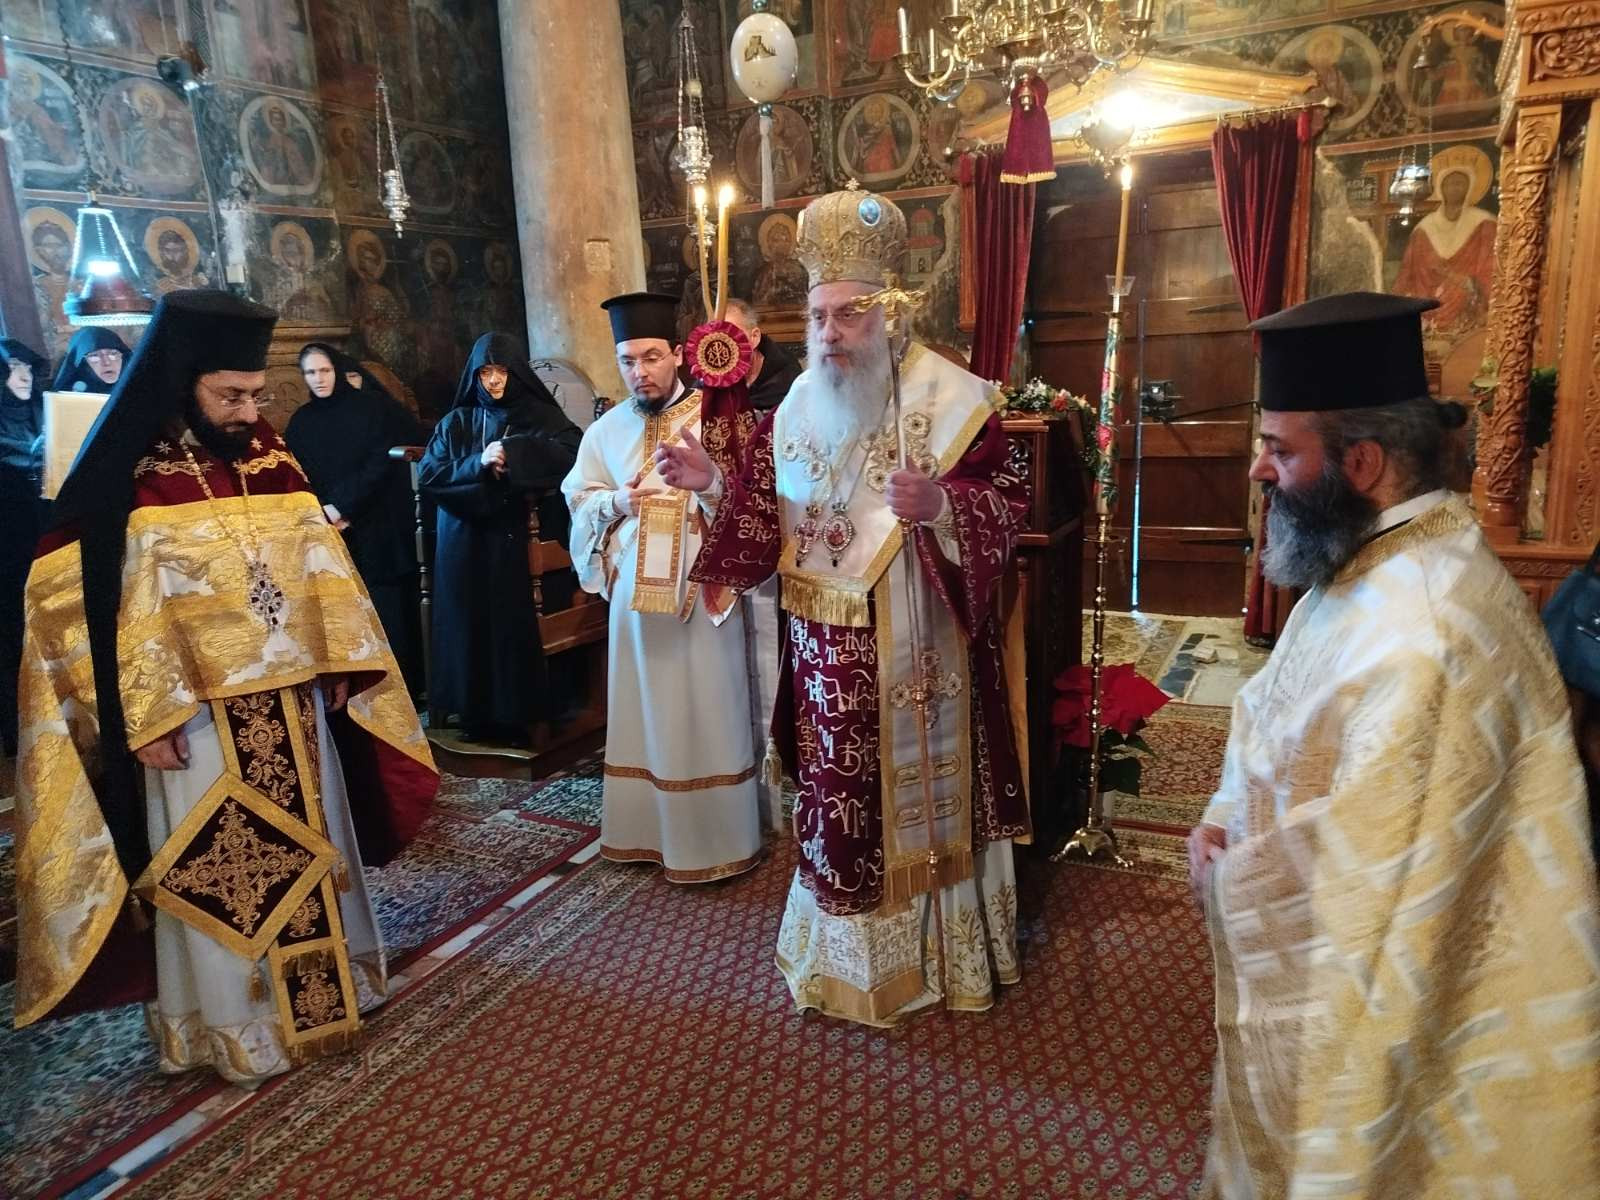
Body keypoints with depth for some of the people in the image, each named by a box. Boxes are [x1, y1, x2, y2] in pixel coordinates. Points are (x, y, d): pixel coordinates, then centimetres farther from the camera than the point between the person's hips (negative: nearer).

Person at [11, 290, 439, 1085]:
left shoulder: (270, 457, 4)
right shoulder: (122, 478, -13)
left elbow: (319, 563, 10)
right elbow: (78, 607, -13)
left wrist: (340, 660, 5)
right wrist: (140, 720, -15)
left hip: (293, 703, 6)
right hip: (193, 717, -5)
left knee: (308, 846, 18)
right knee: (217, 874, 8)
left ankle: (324, 987, 37)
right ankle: (230, 1024, 27)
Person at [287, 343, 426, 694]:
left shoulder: (371, 406, 0)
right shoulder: (300, 422, 11)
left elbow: (382, 462, -8)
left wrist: (342, 506, -13)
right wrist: (323, 512, -10)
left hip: (379, 527, -3)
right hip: (331, 534, 3)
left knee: (388, 610, -4)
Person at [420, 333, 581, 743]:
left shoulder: (542, 417, 4)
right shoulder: (456, 423, 10)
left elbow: (577, 453, -15)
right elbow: (428, 476, 1)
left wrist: (514, 454, -20)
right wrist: (478, 464, -14)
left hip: (520, 543, -2)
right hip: (466, 546, 2)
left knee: (518, 628, -2)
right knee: (472, 627, 5)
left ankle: (518, 717, 10)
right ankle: (476, 716, 16)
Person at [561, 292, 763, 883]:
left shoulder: (716, 418, -4)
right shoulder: (608, 428, 9)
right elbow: (579, 499, 12)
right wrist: (617, 501, -8)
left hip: (703, 586, -4)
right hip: (634, 588, 4)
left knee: (707, 714, 3)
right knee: (642, 709, 12)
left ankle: (716, 838, 16)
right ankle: (646, 828, 26)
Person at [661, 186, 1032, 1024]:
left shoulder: (947, 397, -10)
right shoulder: (798, 405, 6)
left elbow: (1007, 505, -12)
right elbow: (774, 520, 10)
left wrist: (939, 503, -31)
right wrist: (715, 486, -5)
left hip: (917, 648, -4)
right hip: (828, 654, 5)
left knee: (924, 792, 9)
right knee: (836, 797, 14)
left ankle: (938, 948, 32)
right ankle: (845, 952, 35)